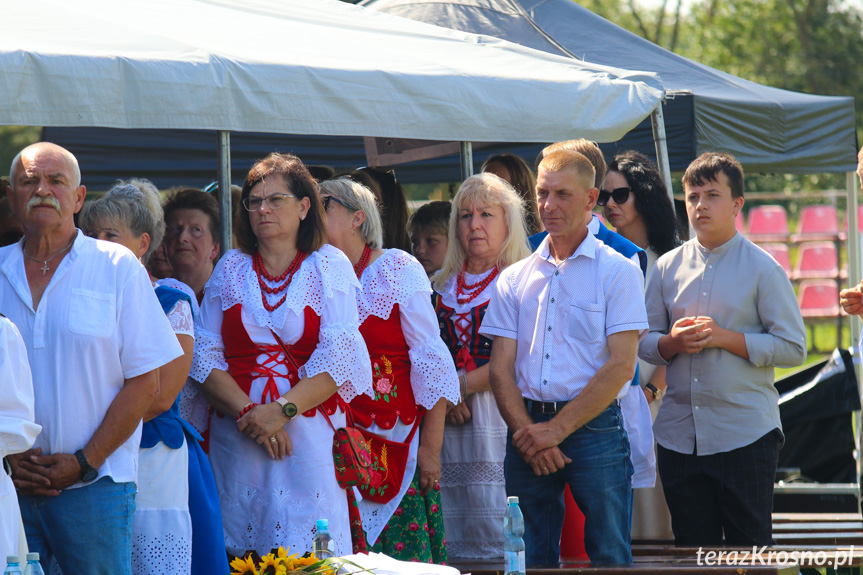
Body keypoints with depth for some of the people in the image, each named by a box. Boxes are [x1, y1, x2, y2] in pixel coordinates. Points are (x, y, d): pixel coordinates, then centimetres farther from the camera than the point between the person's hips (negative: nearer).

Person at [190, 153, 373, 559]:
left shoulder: (330, 267, 6)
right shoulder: (230, 269, 13)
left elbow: (337, 358, -5)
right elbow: (204, 356, 4)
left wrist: (281, 410, -15)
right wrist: (248, 412, -10)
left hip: (310, 432, -2)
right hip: (236, 437, 2)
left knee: (309, 557, -9)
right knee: (241, 556, -1)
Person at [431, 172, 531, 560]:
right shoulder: (441, 286, 18)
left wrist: (464, 384, -10)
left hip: (501, 416, -5)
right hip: (447, 422, 5)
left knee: (500, 541, -11)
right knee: (453, 543, 2)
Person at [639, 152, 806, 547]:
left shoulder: (762, 269, -2)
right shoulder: (667, 267, 10)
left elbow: (793, 348, -7)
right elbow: (644, 342, 13)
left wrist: (725, 338, -15)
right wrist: (672, 343, -9)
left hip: (745, 435, -4)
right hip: (680, 435, 4)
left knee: (750, 554, -2)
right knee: (692, 548, 10)